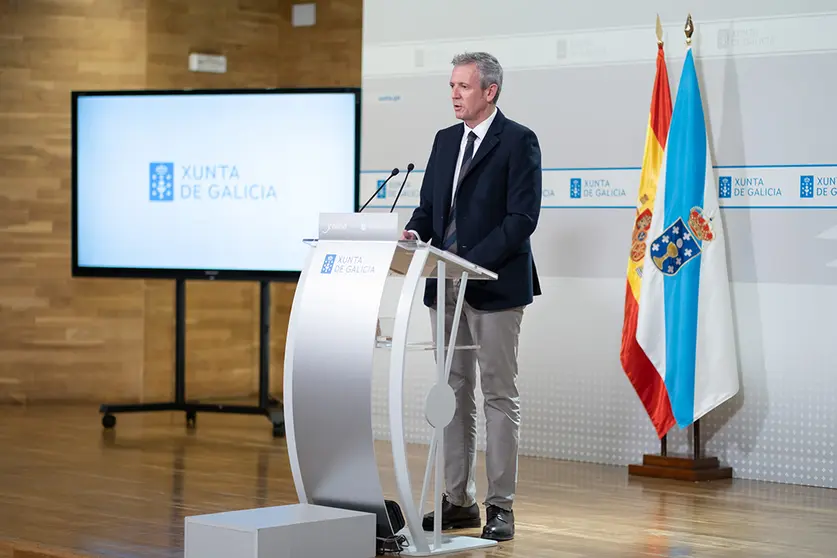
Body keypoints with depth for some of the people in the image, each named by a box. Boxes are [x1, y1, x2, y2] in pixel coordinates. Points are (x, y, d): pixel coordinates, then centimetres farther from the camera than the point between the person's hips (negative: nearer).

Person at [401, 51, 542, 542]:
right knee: (455, 393, 10)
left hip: (493, 285, -7)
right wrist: (416, 232, -5)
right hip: (445, 285, 7)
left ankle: (501, 507, 3)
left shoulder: (518, 141, -7)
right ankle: (459, 501, 17)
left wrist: (473, 261, -22)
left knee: (500, 395, -1)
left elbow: (522, 217, -14)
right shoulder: (445, 141, 15)